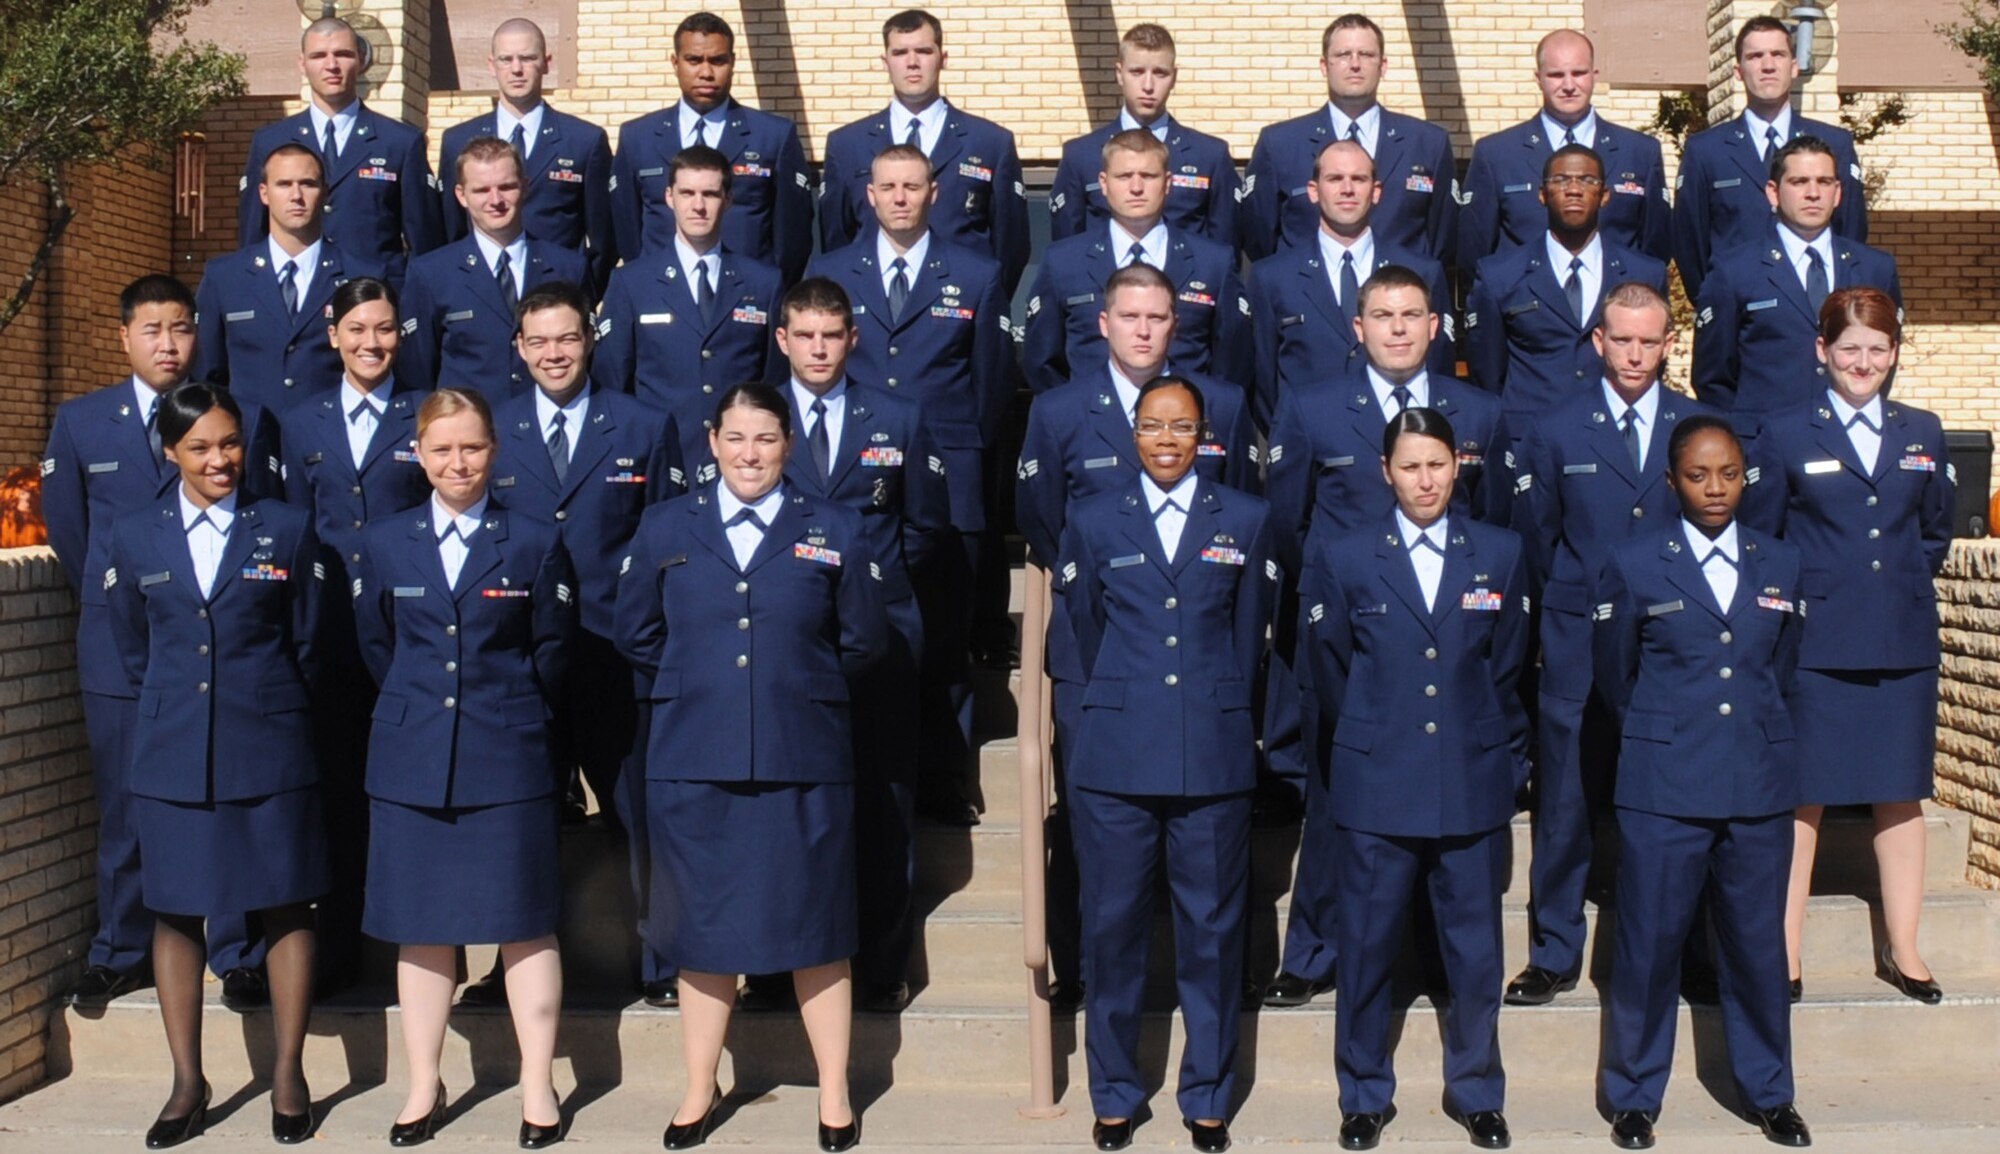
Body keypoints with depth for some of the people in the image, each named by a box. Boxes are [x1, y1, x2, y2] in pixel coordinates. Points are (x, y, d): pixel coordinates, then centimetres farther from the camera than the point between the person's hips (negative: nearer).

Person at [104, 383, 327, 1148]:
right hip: (173, 754, 2)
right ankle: (188, 1084, 19)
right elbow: (131, 653, 14)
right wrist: (167, 715, 14)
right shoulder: (135, 537, 6)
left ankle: (288, 1076, 15)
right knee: (174, 912, 6)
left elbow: (307, 646, 6)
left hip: (270, 749, -2)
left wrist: (271, 712, 9)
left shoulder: (286, 530, 1)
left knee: (286, 907, 3)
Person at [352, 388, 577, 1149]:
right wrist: (416, 713, 12)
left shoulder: (535, 543, 1)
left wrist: (513, 715, 8)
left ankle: (538, 1091, 13)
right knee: (419, 928, 7)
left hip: (508, 762, -2)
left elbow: (553, 651, 6)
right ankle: (424, 1088, 20)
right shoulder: (383, 543, 6)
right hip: (411, 763, 2)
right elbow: (376, 647, 14)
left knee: (525, 924, 3)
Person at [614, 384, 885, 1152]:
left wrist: (802, 685, 7)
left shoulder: (835, 531, 4)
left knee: (816, 930, 5)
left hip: (803, 763, -1)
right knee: (703, 929, 9)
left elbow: (864, 644, 8)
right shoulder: (665, 529, 7)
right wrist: (691, 684, 9)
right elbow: (636, 635, 13)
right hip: (694, 761, 1)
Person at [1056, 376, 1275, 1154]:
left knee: (1212, 932, 5)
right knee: (1113, 930, 5)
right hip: (1115, 760, 0)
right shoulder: (1093, 522, 8)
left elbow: (1249, 637, 11)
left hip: (1215, 760, 0)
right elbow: (1084, 633, 12)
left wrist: (1219, 714, 11)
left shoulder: (1244, 521, 8)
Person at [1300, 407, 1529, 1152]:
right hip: (1375, 788, -1)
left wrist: (1490, 747, 13)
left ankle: (1476, 1092, 25)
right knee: (1367, 949, 7)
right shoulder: (1342, 558, 0)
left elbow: (1506, 669, 11)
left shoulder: (1501, 554, 4)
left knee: (1477, 953, 7)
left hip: (1473, 787, 1)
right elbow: (1332, 676, 9)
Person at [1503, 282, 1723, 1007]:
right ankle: (1554, 956, 11)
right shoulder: (1554, 433, 5)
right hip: (1580, 649, -1)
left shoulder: (1704, 427, 6)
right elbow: (1536, 541, 10)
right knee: (1567, 807, 1)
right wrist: (1575, 604, 6)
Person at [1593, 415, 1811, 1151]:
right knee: (1649, 944, 3)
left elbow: (1783, 670, 17)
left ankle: (1768, 1093, 26)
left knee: (1758, 942, 10)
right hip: (1664, 789, -2)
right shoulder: (1635, 566, -1)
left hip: (1760, 785, 3)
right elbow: (1613, 677, 9)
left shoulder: (1781, 564, 8)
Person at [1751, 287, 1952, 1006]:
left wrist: (1903, 580, 6)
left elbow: (1936, 533, 17)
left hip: (1903, 643, 3)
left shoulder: (1922, 435, 11)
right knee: (1801, 797, 0)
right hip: (1815, 644, -3)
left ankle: (1902, 951, 19)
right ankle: (1785, 956, 8)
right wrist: (1800, 589, -4)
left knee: (1901, 796, 8)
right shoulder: (1784, 434, 2)